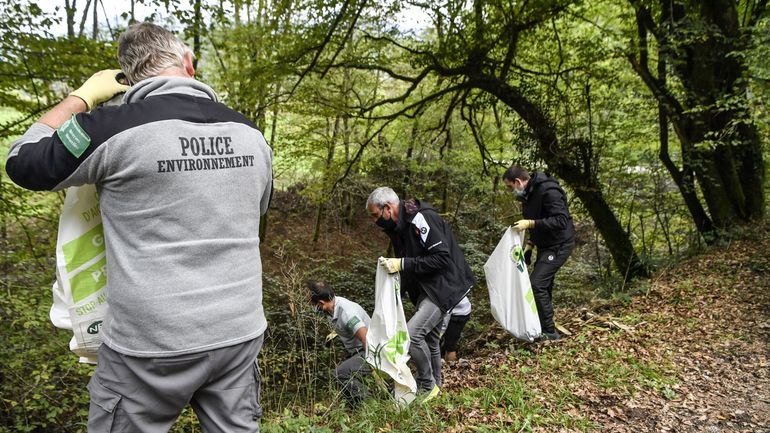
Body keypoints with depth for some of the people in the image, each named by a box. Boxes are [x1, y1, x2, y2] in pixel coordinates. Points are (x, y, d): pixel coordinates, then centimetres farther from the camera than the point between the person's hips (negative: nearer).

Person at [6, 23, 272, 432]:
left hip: (153, 344, -4)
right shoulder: (249, 134, 2)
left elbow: (22, 163, 3)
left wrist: (81, 97, 12)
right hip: (240, 333, 5)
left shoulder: (116, 127, -13)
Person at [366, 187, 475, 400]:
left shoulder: (421, 219, -23)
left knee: (412, 333, -17)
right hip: (427, 287, 10)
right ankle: (433, 385, 35)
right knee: (429, 338, 18)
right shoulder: (398, 226, 7)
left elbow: (442, 257, -28)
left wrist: (402, 264, -28)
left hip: (444, 286, -10)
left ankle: (428, 385, 3)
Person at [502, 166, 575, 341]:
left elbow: (561, 220, -30)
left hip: (559, 245, -10)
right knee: (543, 285, 14)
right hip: (546, 245, 10)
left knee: (536, 284, -15)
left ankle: (549, 331, -5)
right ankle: (542, 326, 25)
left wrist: (530, 223, -32)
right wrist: (530, 244, 10)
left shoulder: (548, 191, -23)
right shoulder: (528, 195, 7)